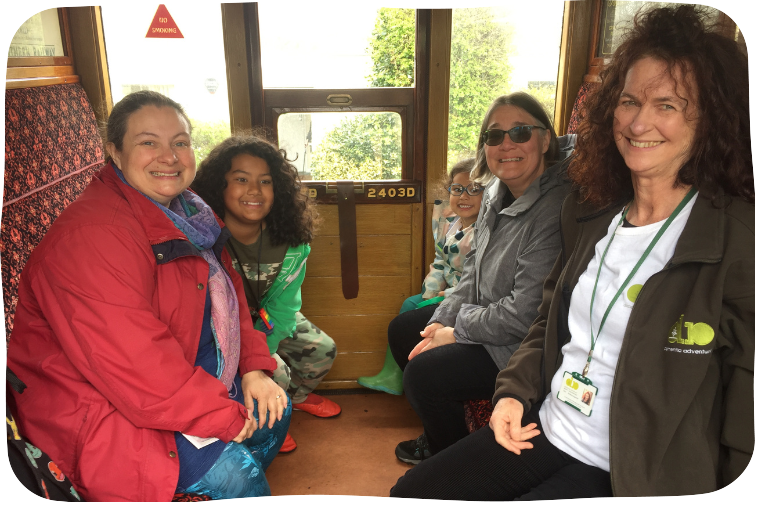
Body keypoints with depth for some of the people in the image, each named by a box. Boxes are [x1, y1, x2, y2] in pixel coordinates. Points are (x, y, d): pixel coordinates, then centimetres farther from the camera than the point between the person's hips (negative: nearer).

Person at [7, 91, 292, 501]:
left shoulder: (189, 215, 4)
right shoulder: (90, 236, -27)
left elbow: (228, 295, 10)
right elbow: (136, 364, -31)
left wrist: (254, 368, -3)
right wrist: (226, 416, -22)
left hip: (185, 381, 9)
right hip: (99, 414, -9)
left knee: (275, 410, 12)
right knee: (232, 471, -18)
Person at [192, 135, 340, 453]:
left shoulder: (290, 242, -17)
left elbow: (281, 305, -11)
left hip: (265, 320, 6)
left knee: (322, 350, 2)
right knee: (274, 372, -22)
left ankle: (295, 397, 36)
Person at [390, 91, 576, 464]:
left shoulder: (554, 210, -28)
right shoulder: (496, 191, 1)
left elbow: (527, 312, -28)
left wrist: (457, 332, -15)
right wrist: (441, 322, -2)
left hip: (523, 345, -10)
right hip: (485, 315, 10)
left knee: (423, 373, -19)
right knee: (402, 331, 14)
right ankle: (438, 437, 32)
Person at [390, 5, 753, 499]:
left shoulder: (740, 240, -16)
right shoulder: (588, 213, 3)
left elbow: (748, 402, -13)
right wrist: (514, 392, 1)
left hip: (628, 472, -5)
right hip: (540, 430, 6)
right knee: (409, 493, 4)